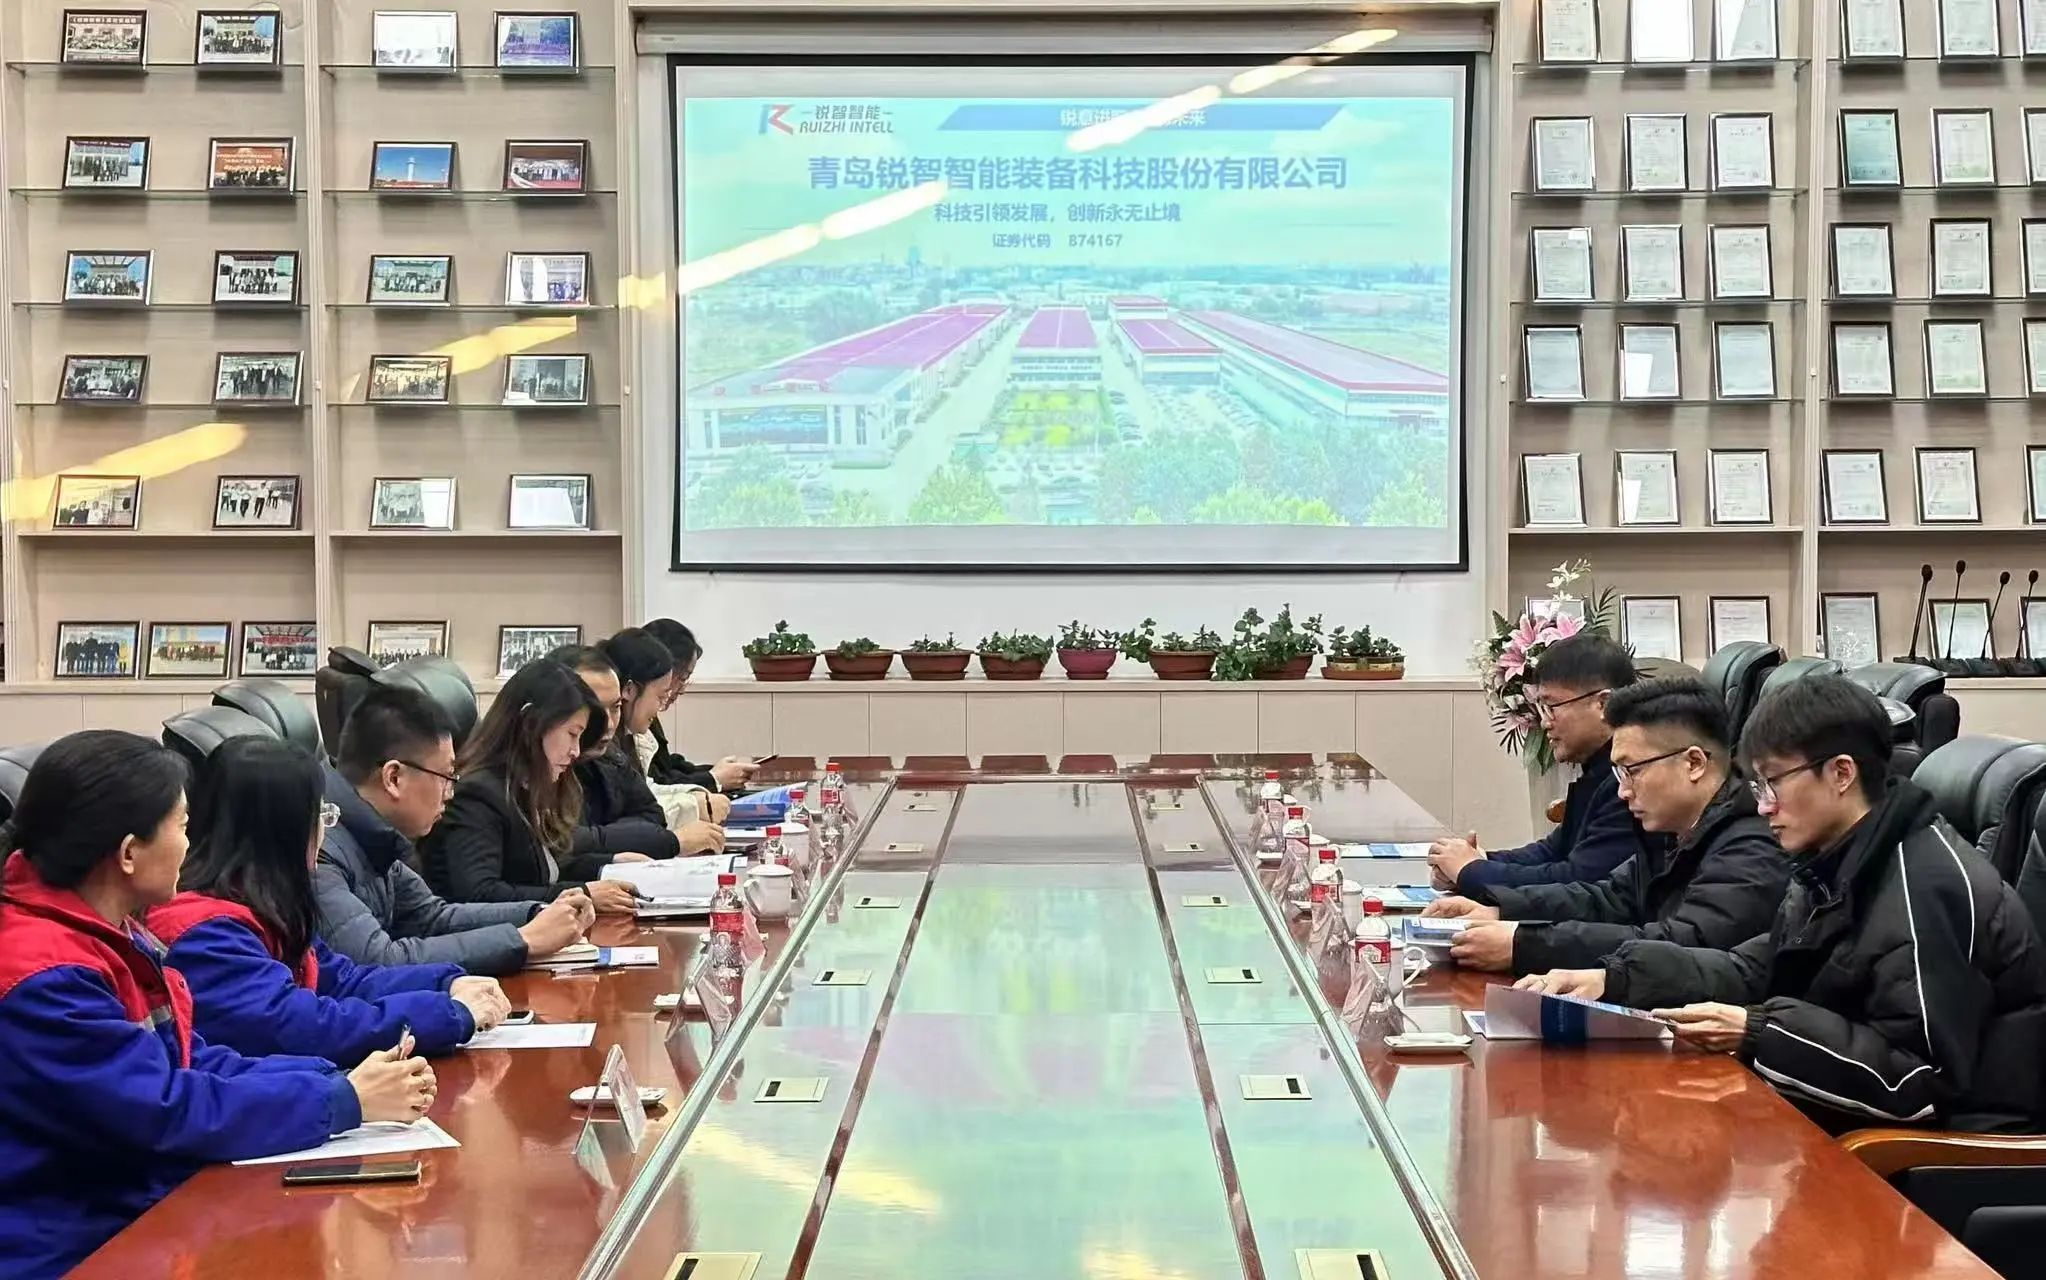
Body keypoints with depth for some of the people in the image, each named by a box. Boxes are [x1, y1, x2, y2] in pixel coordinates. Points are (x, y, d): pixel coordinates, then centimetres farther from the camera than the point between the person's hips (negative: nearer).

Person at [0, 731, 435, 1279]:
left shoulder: (111, 937, 10)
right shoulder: (46, 979, -22)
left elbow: (193, 1064, 11)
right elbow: (171, 1110, -23)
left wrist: (337, 1077, -3)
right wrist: (345, 1100, -15)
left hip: (145, 1211, 9)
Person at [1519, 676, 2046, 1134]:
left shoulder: (1931, 887, -22)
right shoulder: (1839, 868, 9)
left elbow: (1919, 1076, -26)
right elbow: (1753, 974, 12)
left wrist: (1759, 1032, -25)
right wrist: (1613, 979, -2)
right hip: (1856, 1117, 9)